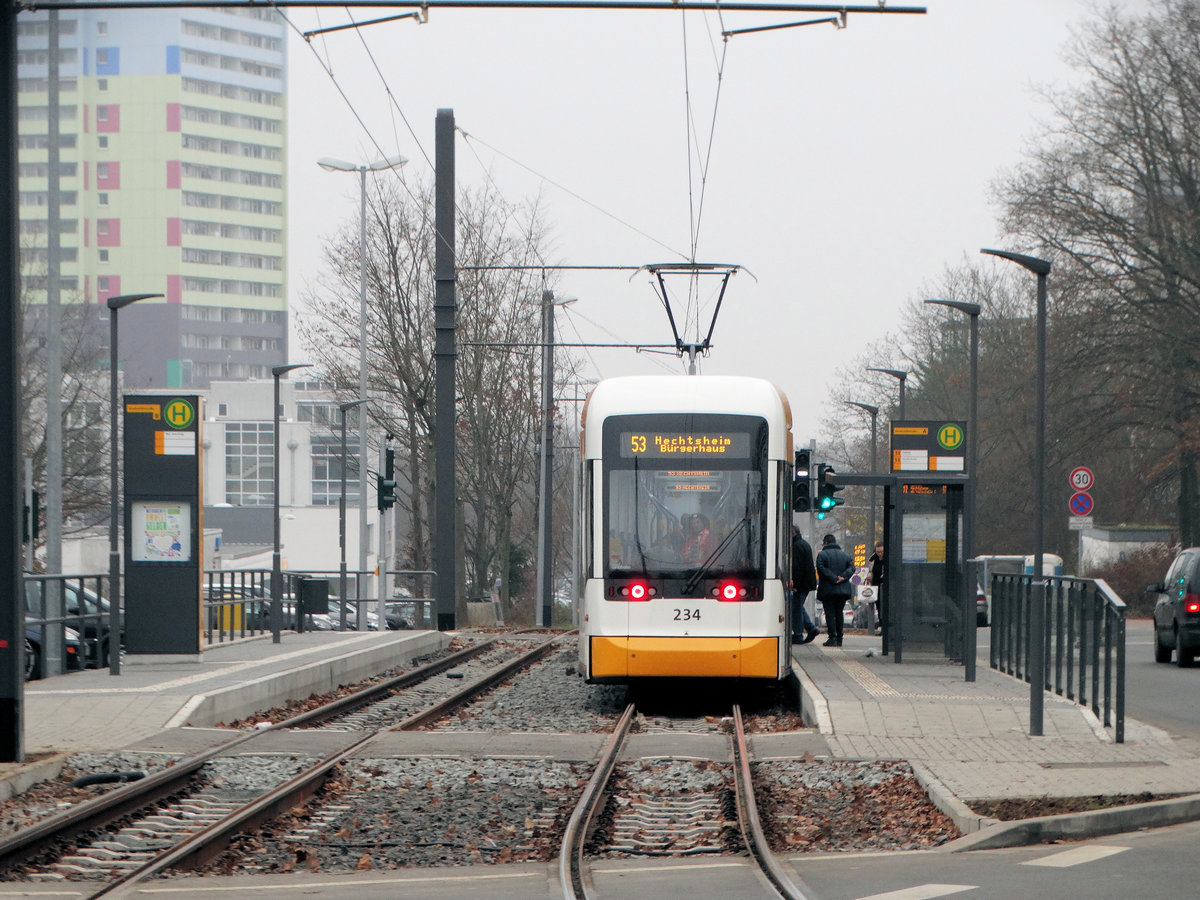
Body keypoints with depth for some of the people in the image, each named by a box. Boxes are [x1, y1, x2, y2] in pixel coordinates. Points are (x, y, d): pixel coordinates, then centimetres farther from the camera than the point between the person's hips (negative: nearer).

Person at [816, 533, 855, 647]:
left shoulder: (822, 555, -2)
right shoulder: (845, 554, 13)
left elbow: (821, 569, -16)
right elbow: (851, 568, 1)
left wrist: (833, 578, -16)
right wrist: (843, 577, -8)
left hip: (828, 590, -5)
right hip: (843, 590, 5)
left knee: (830, 614, -2)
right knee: (839, 613, 13)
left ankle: (832, 638, -9)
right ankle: (839, 639, 12)